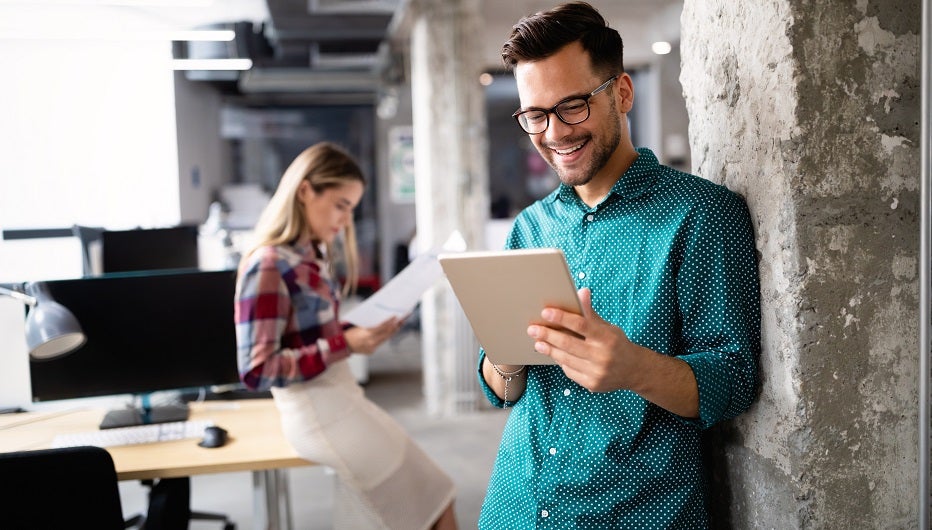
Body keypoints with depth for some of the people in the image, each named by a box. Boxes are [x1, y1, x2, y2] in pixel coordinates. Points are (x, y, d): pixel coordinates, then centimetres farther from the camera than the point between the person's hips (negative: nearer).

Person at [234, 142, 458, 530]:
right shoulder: (267, 266, -18)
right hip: (318, 412, -9)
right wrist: (345, 345, -24)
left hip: (341, 396, 9)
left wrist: (362, 330, -1)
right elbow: (256, 372, -20)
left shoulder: (313, 255, 10)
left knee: (422, 496, 8)